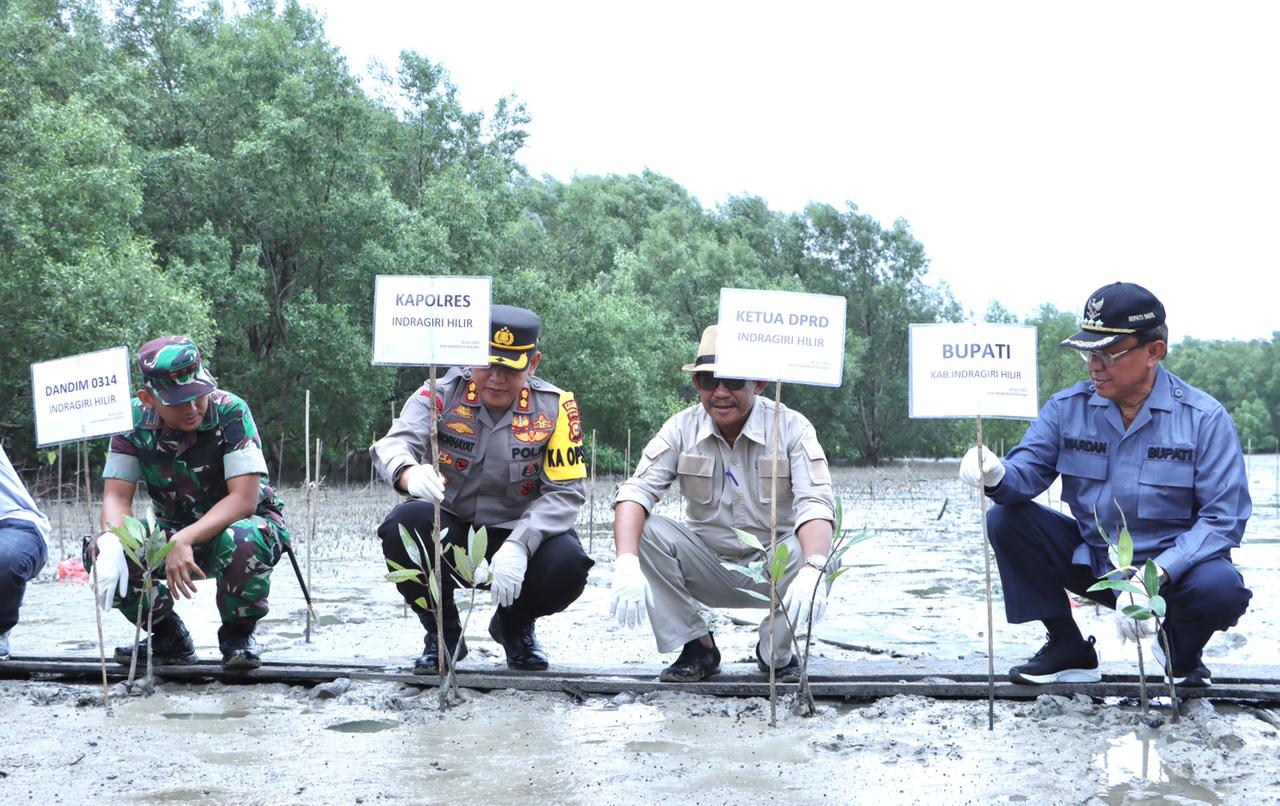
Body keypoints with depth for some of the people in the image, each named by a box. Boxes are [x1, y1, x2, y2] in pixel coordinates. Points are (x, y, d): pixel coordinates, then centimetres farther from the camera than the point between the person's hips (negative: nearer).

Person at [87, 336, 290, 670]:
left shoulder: (230, 412, -24)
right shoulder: (134, 421, -12)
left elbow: (243, 499, -29)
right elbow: (117, 496, -13)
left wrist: (185, 541, -41)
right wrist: (111, 541, -36)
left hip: (245, 520, -4)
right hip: (173, 531, 4)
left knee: (243, 542, -40)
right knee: (100, 551, -20)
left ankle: (237, 635, -7)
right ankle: (169, 638, 5)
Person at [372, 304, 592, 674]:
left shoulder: (554, 407, -8)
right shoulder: (440, 394, -9)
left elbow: (565, 491, -13)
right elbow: (394, 443, -25)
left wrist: (519, 546, -31)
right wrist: (410, 473, -52)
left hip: (518, 534, 0)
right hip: (447, 531, 0)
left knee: (567, 563, -30)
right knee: (403, 526, -31)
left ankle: (514, 625, 9)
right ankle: (442, 630, -1)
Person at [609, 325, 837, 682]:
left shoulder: (792, 428, -13)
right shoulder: (682, 429, -7)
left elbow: (815, 504, -25)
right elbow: (636, 491, -18)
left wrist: (812, 570, -46)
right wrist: (627, 564, -37)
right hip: (707, 568, 2)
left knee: (813, 553, -32)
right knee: (647, 530, -24)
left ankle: (776, 650, -4)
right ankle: (697, 646, -9)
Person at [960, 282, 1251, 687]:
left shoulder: (1205, 418, -13)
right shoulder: (1066, 407, -2)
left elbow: (1223, 518, -18)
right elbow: (1027, 469, -10)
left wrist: (1155, 576, -31)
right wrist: (996, 476, -37)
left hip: (1174, 566, -3)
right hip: (1089, 560, 4)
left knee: (1221, 588, -35)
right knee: (1006, 519, -15)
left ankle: (1181, 649, 4)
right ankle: (1069, 650, -1)